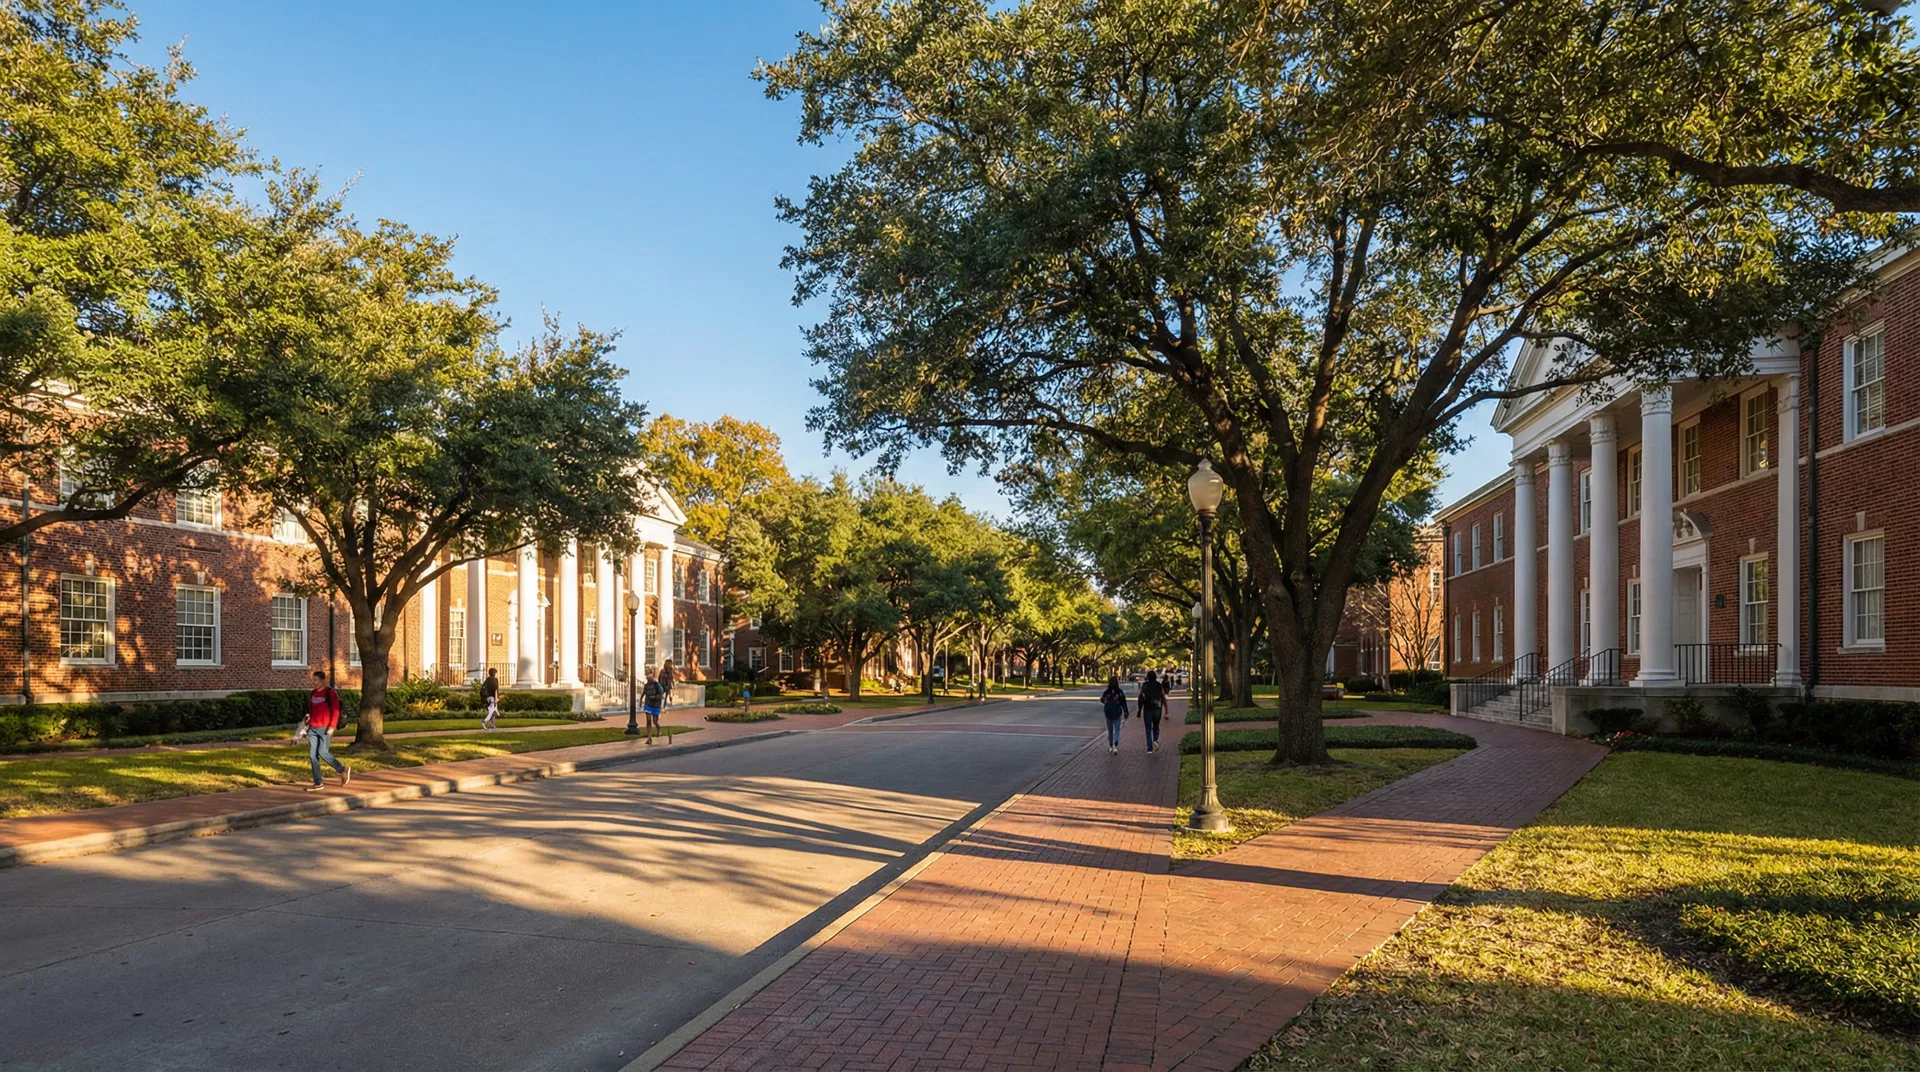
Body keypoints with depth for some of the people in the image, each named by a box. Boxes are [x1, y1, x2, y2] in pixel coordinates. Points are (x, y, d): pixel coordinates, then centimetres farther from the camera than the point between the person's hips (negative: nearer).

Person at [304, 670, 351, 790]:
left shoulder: (330, 693, -7)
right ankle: (318, 783, 7)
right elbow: (311, 710, 22)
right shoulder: (312, 694, 13)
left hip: (325, 729, -7)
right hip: (313, 729, 7)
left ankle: (343, 770, 9)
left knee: (322, 752, -12)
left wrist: (332, 726, -17)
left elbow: (335, 711, -11)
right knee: (312, 755, 2)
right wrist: (309, 723, 18)